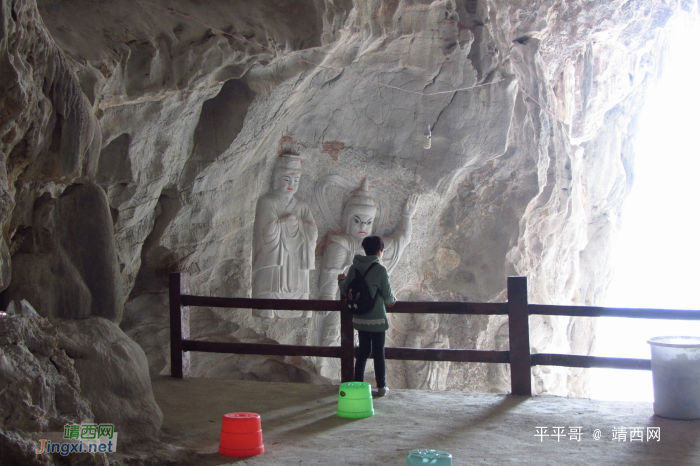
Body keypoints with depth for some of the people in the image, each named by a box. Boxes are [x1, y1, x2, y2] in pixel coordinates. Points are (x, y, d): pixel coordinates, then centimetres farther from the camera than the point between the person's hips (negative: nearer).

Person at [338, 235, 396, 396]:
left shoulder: (354, 268, -1)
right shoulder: (380, 270, -14)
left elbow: (345, 291, 5)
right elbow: (388, 296, -9)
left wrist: (341, 280, 27)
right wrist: (392, 301, 15)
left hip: (359, 318, 5)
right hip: (376, 319, -4)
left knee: (363, 351, 16)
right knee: (379, 353, 6)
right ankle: (381, 387, 11)